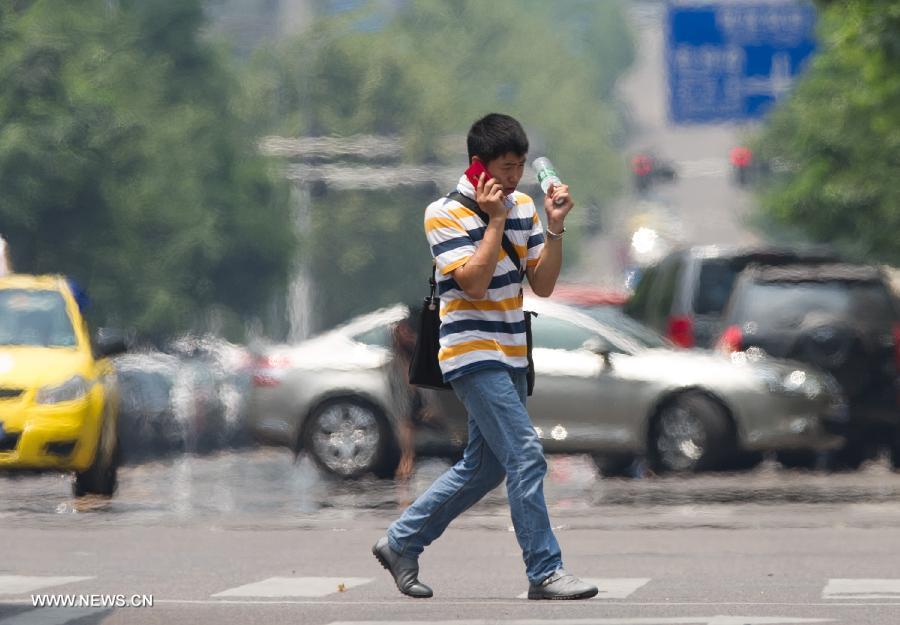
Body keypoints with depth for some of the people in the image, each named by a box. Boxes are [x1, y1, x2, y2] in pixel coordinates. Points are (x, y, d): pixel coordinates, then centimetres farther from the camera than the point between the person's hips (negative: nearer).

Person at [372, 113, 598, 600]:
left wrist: (555, 227, -5)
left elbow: (543, 285, 7)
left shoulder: (522, 206, 9)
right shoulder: (445, 214, -11)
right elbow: (475, 283, -20)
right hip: (473, 355, -8)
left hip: (510, 357, 8)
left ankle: (401, 542, 25)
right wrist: (496, 220, -19)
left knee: (484, 466, 13)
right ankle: (544, 572, -13)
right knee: (526, 457, -16)